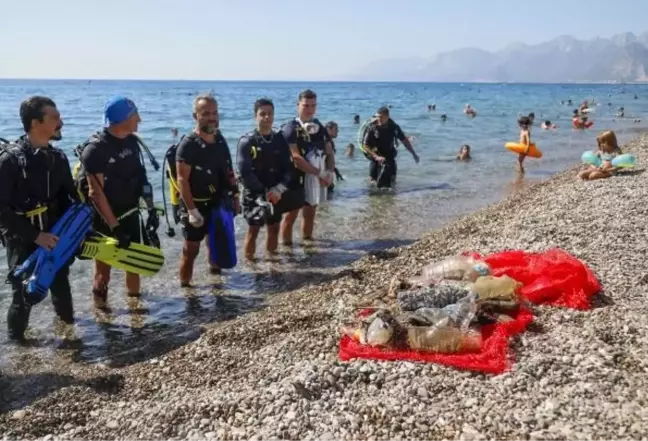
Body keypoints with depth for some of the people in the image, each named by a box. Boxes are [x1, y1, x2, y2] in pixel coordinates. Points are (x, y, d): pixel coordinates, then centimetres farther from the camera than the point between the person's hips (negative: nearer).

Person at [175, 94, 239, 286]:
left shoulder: (220, 140, 4)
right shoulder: (188, 144, -17)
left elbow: (228, 172, 12)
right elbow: (182, 180, -20)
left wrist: (235, 197, 10)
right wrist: (191, 210, -24)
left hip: (218, 203, 7)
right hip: (197, 205, -7)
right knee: (191, 248, -3)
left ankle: (215, 270, 42)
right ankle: (184, 285, 7)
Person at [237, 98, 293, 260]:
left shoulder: (280, 140, 4)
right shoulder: (246, 141, -9)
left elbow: (288, 168, 1)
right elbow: (245, 172, -16)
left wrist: (279, 189, -14)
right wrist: (263, 193, -17)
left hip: (275, 194, 4)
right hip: (254, 194, -4)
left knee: (274, 228, 13)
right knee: (253, 230, 0)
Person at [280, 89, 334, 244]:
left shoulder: (320, 128, 9)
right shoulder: (290, 129, -12)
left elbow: (330, 153, 10)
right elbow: (296, 158, -20)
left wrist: (330, 172, -9)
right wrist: (318, 173, -19)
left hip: (317, 179, 6)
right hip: (297, 179, -6)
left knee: (310, 213, 16)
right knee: (291, 214, -1)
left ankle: (308, 241, 30)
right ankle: (287, 245, 7)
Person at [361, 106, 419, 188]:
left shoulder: (393, 127, -9)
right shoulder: (372, 127, -16)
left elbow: (404, 140, 4)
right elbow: (365, 146, -15)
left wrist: (414, 154, 2)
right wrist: (376, 157, -26)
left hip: (389, 156, 2)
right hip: (376, 157, -2)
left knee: (392, 181, 0)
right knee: (372, 181, -4)